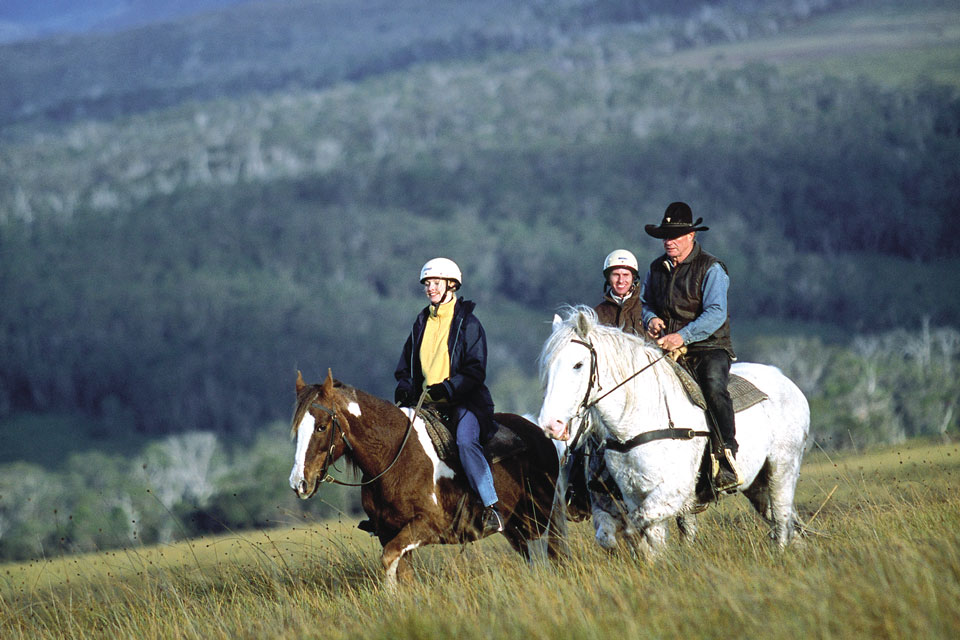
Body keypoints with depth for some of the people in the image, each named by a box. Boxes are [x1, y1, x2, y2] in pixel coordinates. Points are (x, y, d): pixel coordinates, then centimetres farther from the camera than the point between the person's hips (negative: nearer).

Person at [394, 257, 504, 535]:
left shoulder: (468, 322, -2)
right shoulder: (422, 322, 16)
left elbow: (476, 371, -8)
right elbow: (406, 364, 22)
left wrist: (448, 388, -22)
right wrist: (405, 388, 0)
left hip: (465, 402, -6)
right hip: (426, 403, 6)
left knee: (465, 441, -32)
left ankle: (491, 508, -31)